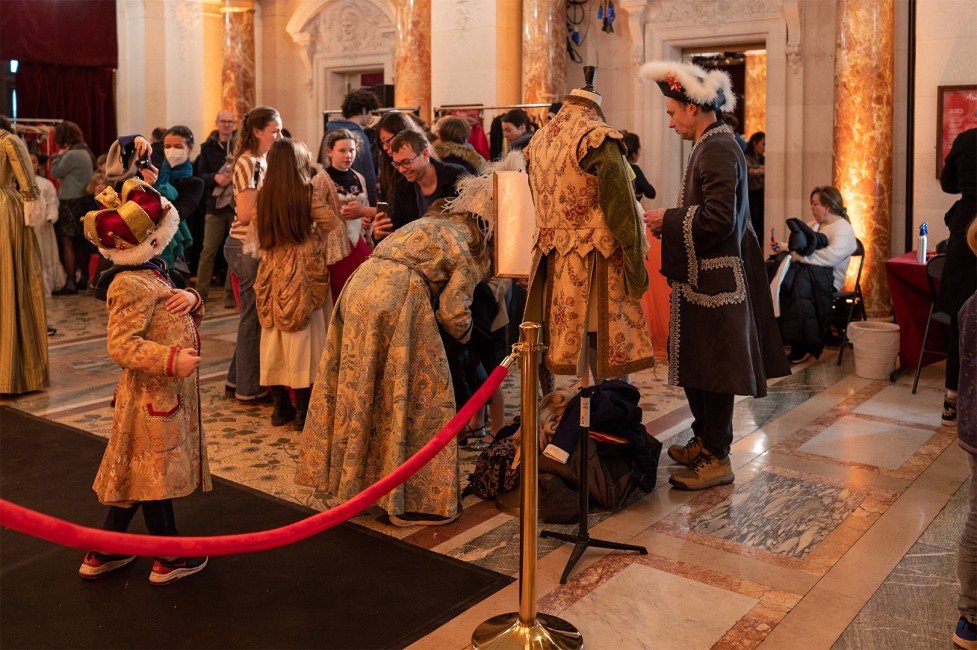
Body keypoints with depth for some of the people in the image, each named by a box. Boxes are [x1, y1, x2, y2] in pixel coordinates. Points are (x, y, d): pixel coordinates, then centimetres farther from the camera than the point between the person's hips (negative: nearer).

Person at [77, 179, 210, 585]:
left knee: (137, 474, 18)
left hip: (167, 393, 10)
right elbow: (121, 346, -26)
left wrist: (191, 300, -4)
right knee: (155, 475, 4)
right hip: (153, 397, -10)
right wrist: (171, 360, -32)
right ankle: (169, 559, 18)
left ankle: (103, 553, 30)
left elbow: (178, 322, 17)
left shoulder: (149, 274, 10)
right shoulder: (132, 286, -20)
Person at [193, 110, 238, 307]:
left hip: (237, 204, -1)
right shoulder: (208, 147, 7)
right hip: (215, 204, 1)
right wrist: (215, 178, -14)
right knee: (208, 250, 3)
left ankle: (231, 293, 12)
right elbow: (200, 175, 4)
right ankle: (201, 292, 11)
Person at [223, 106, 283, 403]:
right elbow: (246, 214, -20)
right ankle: (250, 388, 10)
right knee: (254, 315, -1)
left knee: (253, 314, 14)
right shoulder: (248, 163, -14)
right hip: (246, 247, -9)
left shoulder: (262, 161, 13)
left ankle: (237, 380, 25)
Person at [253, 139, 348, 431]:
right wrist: (326, 194, 11)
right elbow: (333, 225, -1)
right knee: (302, 340, 2)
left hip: (272, 272, 4)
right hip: (302, 274, -4)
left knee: (274, 339, 11)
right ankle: (302, 410, 6)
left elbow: (258, 230, 13)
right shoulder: (309, 193, -11)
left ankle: (280, 406, 19)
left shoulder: (263, 195, 0)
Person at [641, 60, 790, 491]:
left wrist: (668, 220, -14)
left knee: (711, 368, -1)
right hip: (705, 276, 10)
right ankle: (705, 441, 30)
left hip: (714, 280, -10)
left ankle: (716, 459, 9)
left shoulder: (717, 149, -17)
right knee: (697, 364, 17)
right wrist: (671, 221, 9)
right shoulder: (713, 144, 14)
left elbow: (717, 217, -25)